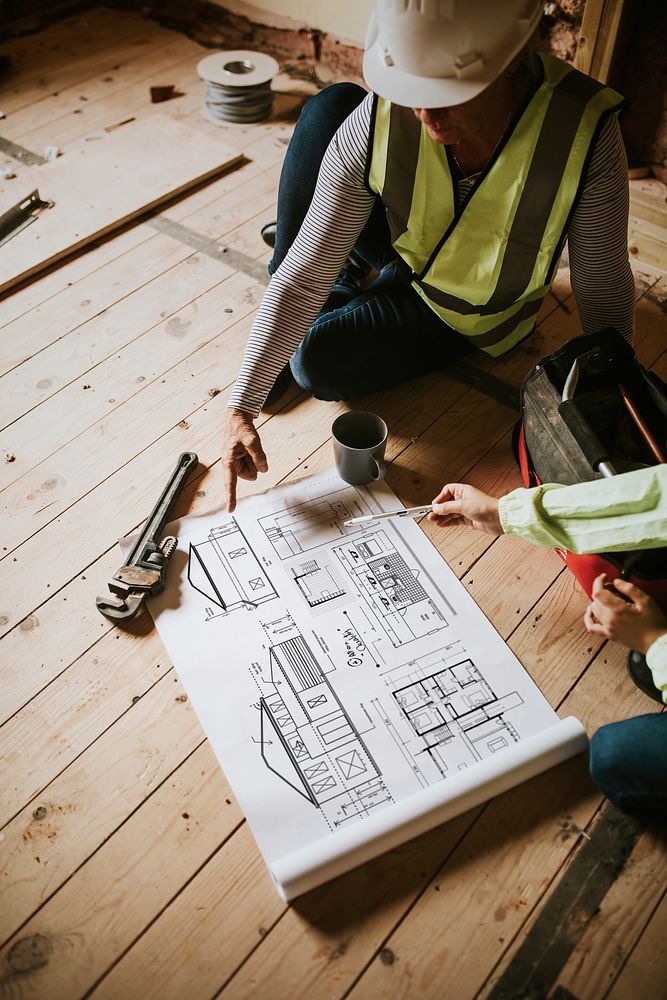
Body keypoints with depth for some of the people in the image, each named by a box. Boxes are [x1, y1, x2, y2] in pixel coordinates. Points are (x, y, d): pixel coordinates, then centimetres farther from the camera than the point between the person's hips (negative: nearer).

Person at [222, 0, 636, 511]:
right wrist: (243, 406, -29)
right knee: (330, 106, -23)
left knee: (317, 361, -26)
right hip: (402, 254, 2)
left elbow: (605, 294, -21)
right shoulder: (375, 123, -29)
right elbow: (306, 275, -27)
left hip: (467, 313, -2)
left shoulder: (585, 131, -34)